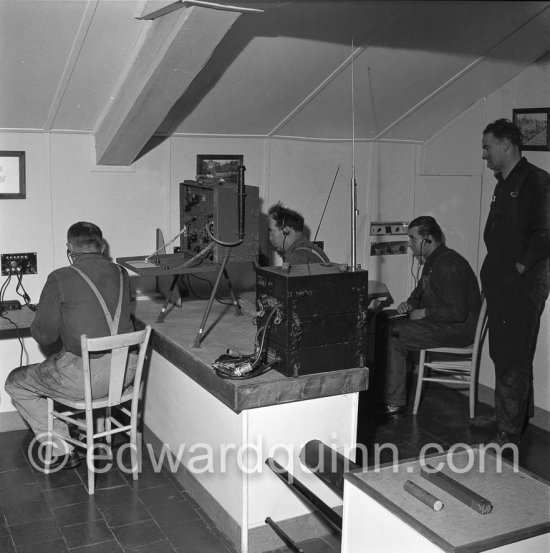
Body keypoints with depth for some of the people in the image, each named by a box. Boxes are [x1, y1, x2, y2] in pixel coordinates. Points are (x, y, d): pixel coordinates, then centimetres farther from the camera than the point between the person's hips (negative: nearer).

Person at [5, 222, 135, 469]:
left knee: (15, 383, 19)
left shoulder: (60, 278, -11)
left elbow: (44, 335, -6)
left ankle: (62, 452, 18)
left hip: (85, 377, -6)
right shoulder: (121, 275, 5)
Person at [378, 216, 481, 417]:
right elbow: (420, 291, 29)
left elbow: (457, 312, -27)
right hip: (438, 322, 10)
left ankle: (394, 404, -11)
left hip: (458, 329, -10)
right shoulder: (433, 261, 12)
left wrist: (424, 313, -17)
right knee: (389, 325, 1)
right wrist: (409, 304, 7)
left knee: (394, 336, -18)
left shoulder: (449, 265, -21)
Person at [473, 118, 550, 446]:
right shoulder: (504, 184, 17)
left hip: (523, 286, -9)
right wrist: (493, 270, 13)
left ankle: (510, 432, 3)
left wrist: (523, 264, -17)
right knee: (502, 354, 17)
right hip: (500, 284, 9)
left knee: (514, 360, -5)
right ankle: (505, 415, 31)